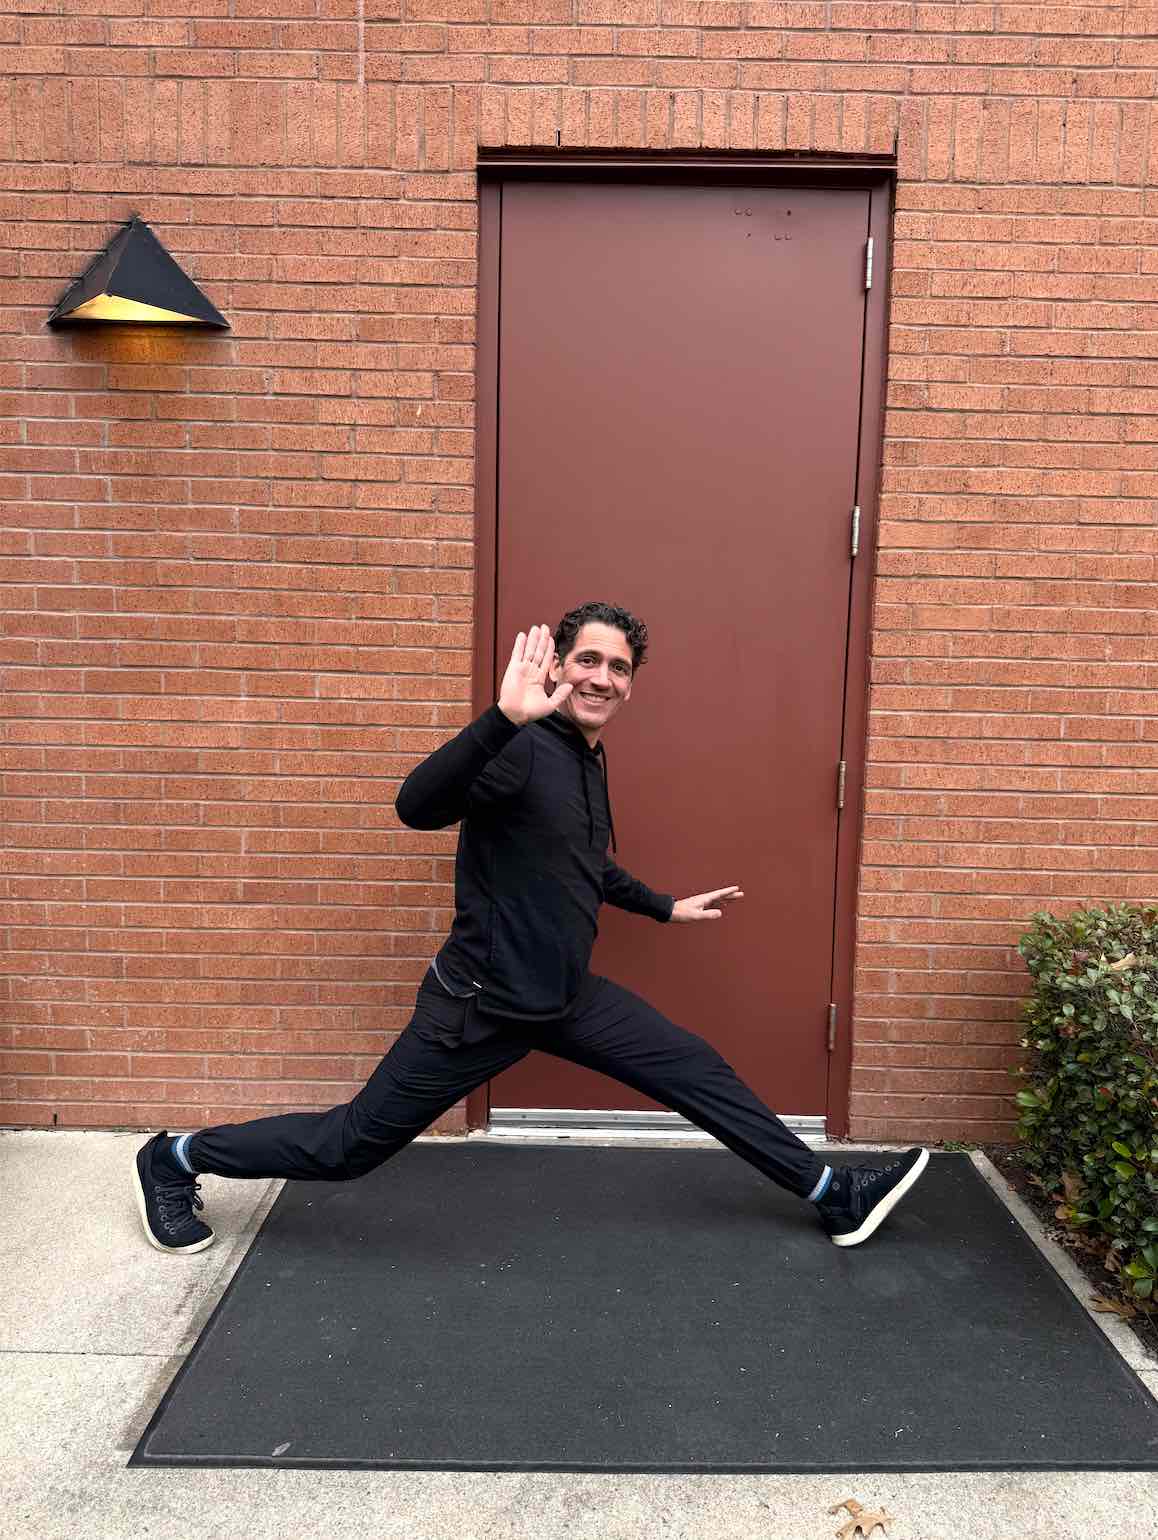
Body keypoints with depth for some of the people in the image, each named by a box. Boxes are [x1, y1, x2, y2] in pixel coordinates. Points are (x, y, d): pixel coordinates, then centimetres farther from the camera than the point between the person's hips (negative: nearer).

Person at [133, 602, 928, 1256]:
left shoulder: (588, 764, 7)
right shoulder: (523, 749, -21)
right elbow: (418, 807, -39)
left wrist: (668, 908, 32)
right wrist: (505, 716, -50)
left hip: (567, 995, 8)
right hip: (481, 1003, -8)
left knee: (697, 1070, 9)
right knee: (351, 1145, 5)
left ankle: (834, 1194, 26)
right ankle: (176, 1160, 28)